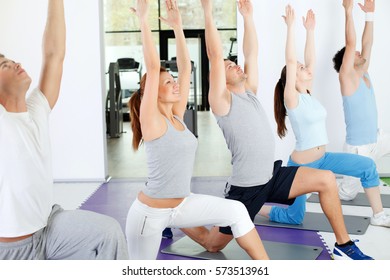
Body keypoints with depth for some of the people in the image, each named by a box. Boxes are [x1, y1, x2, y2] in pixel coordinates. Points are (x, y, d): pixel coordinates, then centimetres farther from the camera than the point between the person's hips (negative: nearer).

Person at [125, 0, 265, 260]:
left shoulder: (177, 116, 2)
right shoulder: (151, 120, -17)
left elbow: (185, 68, 0)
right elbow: (153, 67, -26)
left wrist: (177, 26, -1)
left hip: (181, 204, 7)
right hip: (150, 212, -6)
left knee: (236, 211, -4)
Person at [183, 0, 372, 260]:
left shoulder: (250, 92, 10)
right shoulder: (222, 100, -11)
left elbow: (252, 54, 9)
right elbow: (215, 56, -20)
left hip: (272, 176, 7)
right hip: (245, 187, -7)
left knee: (326, 180, -7)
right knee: (212, 243, 6)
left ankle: (344, 246, 3)